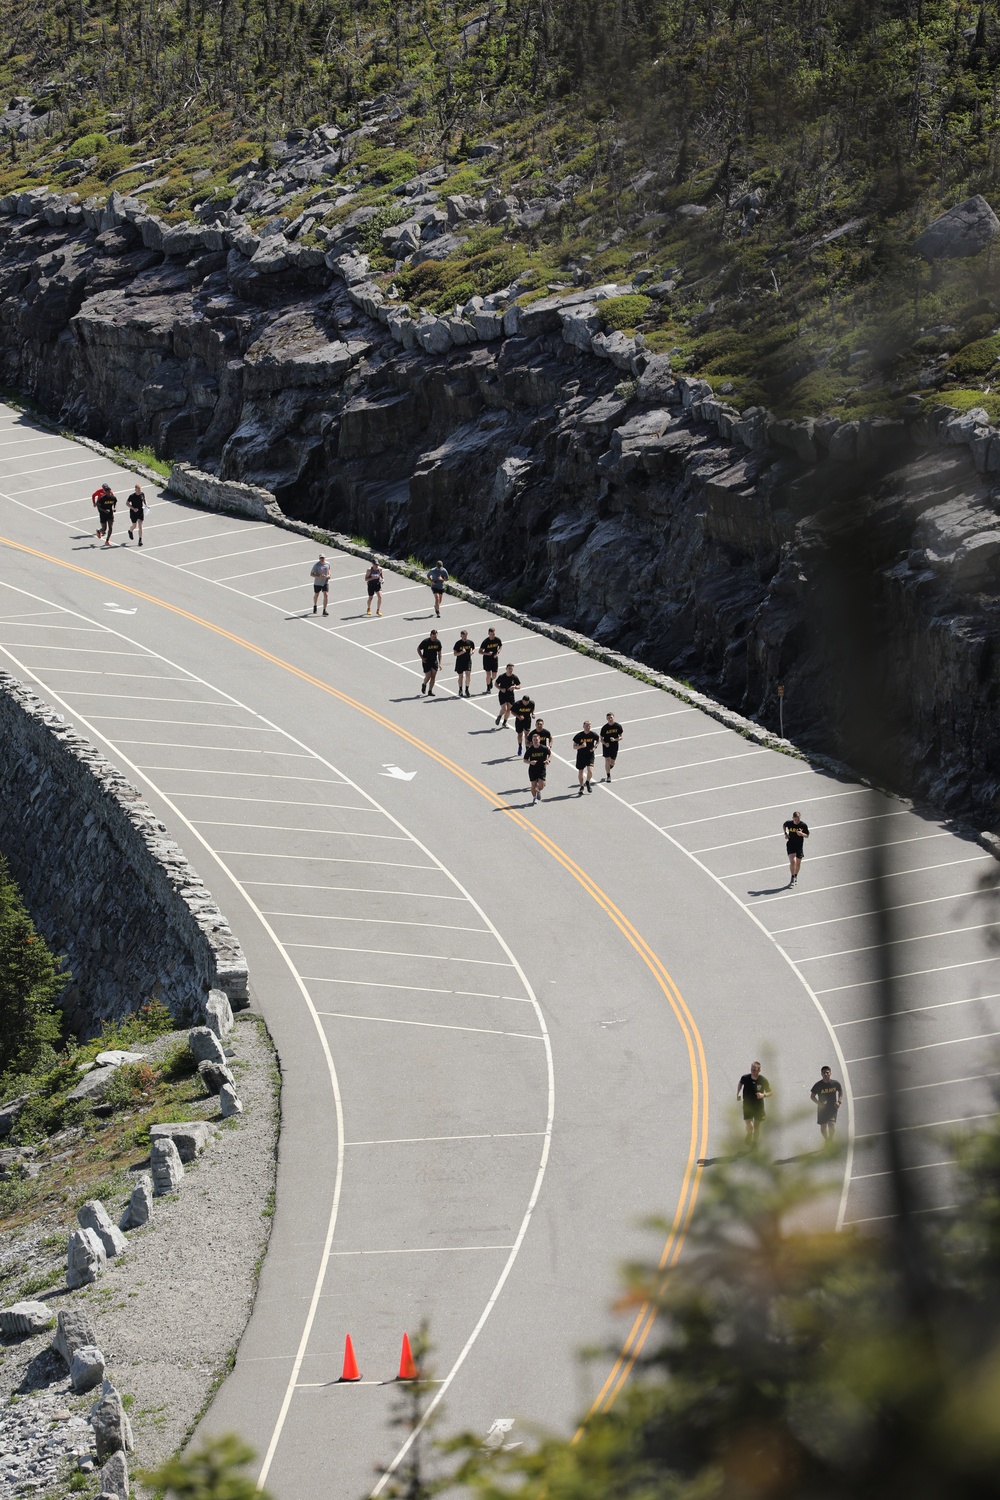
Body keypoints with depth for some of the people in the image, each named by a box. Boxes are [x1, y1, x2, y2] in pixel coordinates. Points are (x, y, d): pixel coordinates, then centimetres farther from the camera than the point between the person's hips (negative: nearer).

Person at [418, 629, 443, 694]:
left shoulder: (438, 642, -1)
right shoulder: (425, 642, -13)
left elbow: (439, 653, 9)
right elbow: (418, 649, 1)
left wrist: (439, 663, 4)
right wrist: (422, 658, -6)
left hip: (434, 661, 4)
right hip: (426, 661, -4)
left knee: (433, 676, -2)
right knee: (428, 676, -6)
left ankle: (430, 691, 7)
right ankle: (424, 685, 27)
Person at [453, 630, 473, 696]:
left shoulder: (470, 642, -1)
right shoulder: (458, 643, -9)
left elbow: (473, 649, 18)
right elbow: (455, 654, -8)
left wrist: (472, 652, -5)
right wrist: (461, 652, -25)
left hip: (468, 661, 1)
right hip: (460, 661, -1)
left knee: (468, 675, -11)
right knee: (461, 676, 8)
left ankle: (466, 689, 4)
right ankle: (460, 690, 22)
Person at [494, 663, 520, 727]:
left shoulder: (515, 677, -7)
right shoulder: (502, 676, -12)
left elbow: (519, 686, 1)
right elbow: (496, 684, 0)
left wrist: (514, 687, -20)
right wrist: (501, 689, -18)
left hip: (510, 695, 3)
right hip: (502, 695, -3)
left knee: (508, 710, 6)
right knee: (504, 709, -14)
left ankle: (504, 723, 25)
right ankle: (499, 717, 19)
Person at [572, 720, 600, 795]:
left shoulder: (593, 734, -7)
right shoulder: (579, 735, -11)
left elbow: (598, 740, 15)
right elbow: (574, 746, -4)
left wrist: (594, 747, -2)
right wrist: (581, 746, -24)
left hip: (590, 755, 0)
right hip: (581, 756, 0)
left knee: (590, 771, -17)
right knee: (580, 772, 10)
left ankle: (587, 782, 15)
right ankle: (581, 787, 32)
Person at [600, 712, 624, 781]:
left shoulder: (618, 726, -7)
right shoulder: (604, 728, -10)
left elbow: (621, 737, -2)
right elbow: (601, 739, -3)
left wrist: (614, 739, -21)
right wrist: (605, 743, -24)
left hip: (614, 746, 2)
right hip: (607, 746, -2)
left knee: (612, 763, 9)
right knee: (607, 761, -10)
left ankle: (607, 770, 41)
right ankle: (608, 776, 1)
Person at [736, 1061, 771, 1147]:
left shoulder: (763, 1080, -15)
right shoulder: (745, 1078, -13)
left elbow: (769, 1093, -4)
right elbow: (740, 1083, 12)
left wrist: (763, 1095, -25)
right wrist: (738, 1094, 1)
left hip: (758, 1107, 0)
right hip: (747, 1106, 0)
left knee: (756, 1127, 12)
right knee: (749, 1127, -11)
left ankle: (754, 1143, 33)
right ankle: (749, 1135, 24)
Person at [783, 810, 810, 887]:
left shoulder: (804, 825, -11)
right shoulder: (789, 823, -9)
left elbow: (807, 836, -2)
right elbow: (784, 826, 15)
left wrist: (802, 834, -23)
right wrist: (785, 833, 1)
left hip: (799, 846, 1)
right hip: (790, 845, -1)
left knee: (798, 863, 12)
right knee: (792, 862, -18)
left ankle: (796, 876, 38)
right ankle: (792, 878, 1)